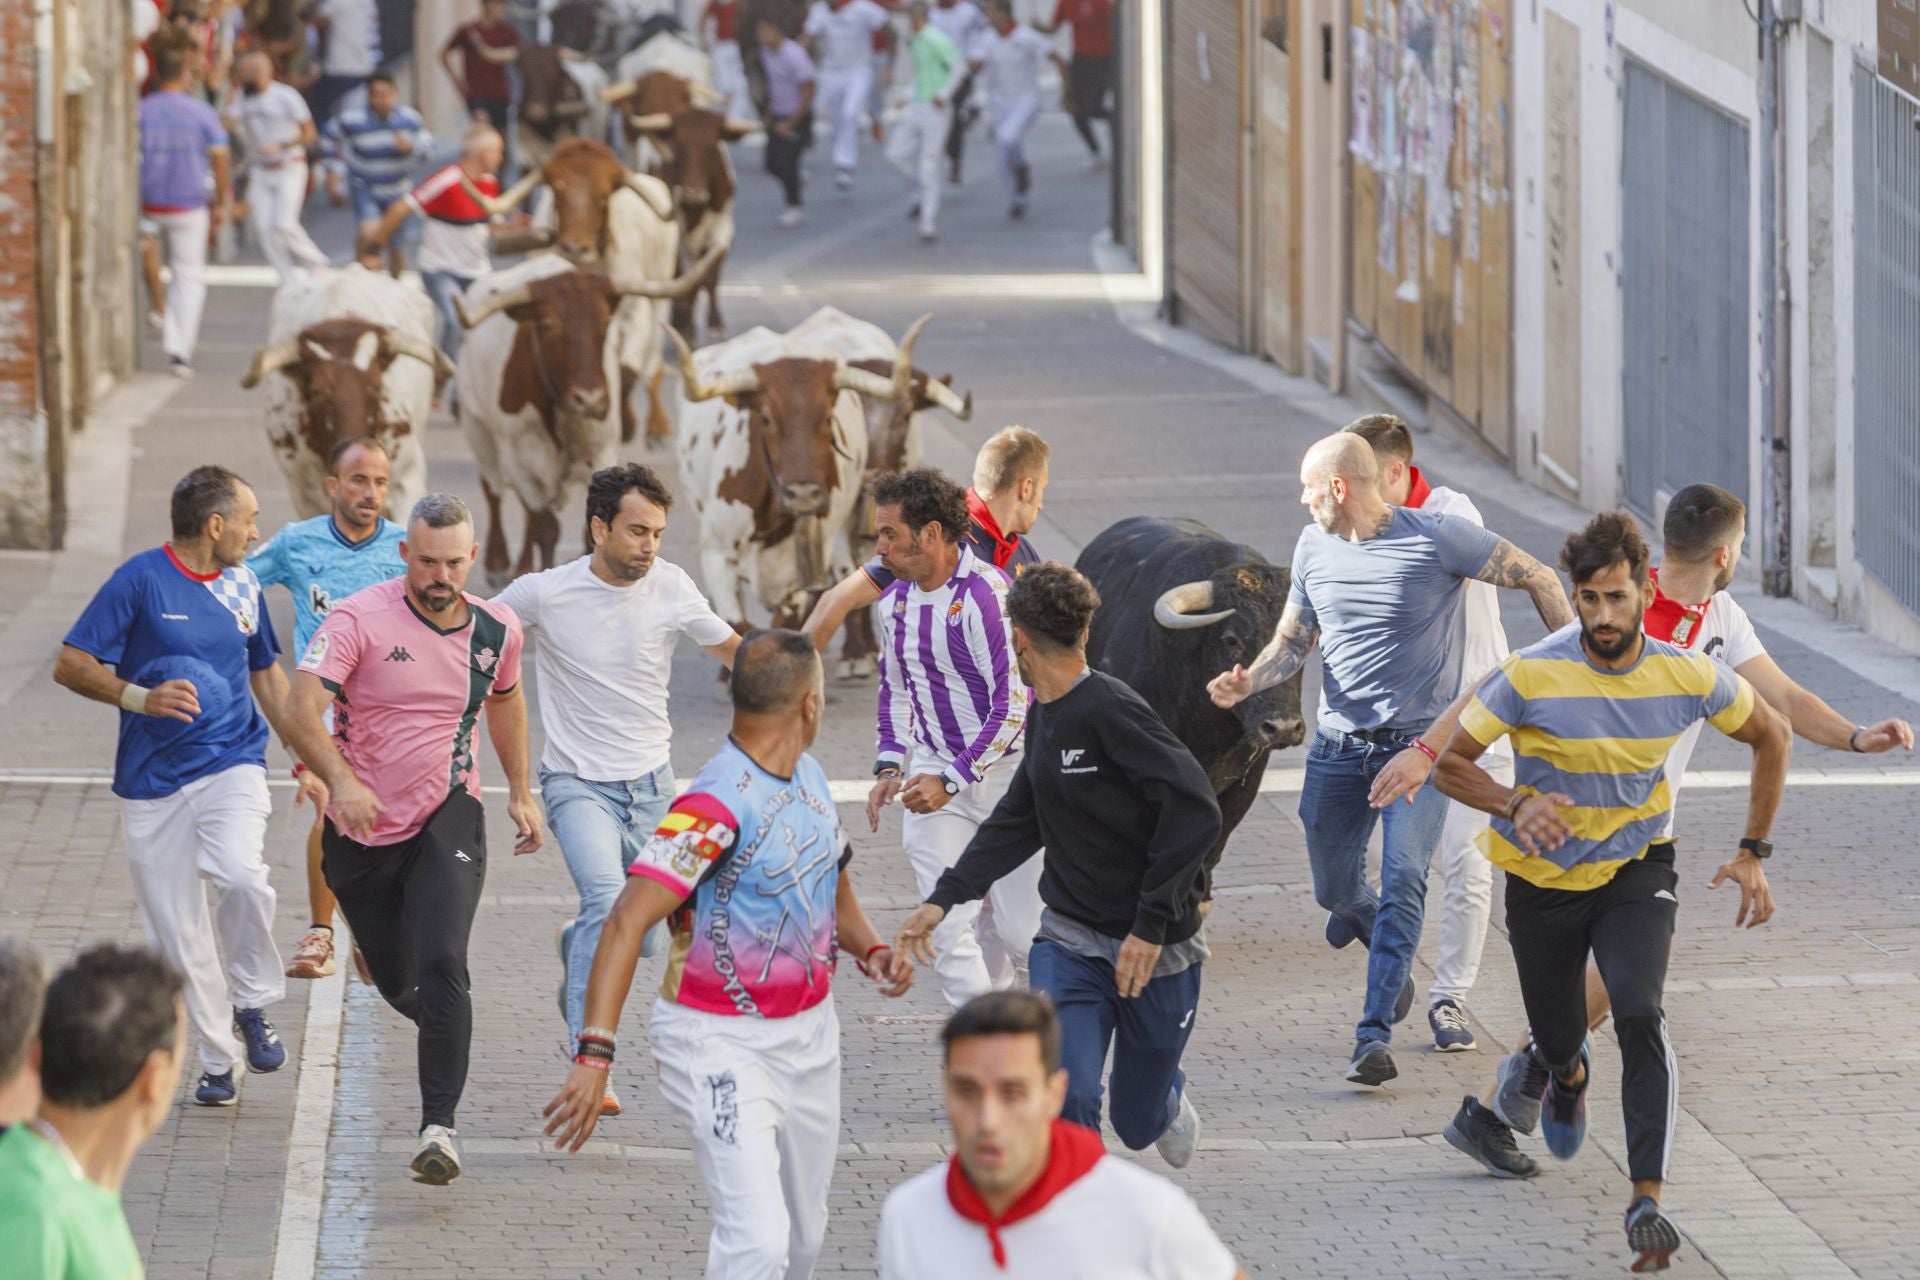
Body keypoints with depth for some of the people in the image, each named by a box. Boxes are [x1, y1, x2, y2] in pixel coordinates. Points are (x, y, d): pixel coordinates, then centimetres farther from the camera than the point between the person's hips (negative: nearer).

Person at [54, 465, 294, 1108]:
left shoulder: (243, 585, 9)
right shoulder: (141, 580, -8)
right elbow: (69, 666, -9)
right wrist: (140, 698, -24)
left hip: (232, 763, 2)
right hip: (154, 780, -2)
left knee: (241, 874, -27)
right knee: (175, 931, 1)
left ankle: (250, 1002, -4)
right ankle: (217, 1060, 17)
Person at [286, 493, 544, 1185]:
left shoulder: (496, 629, -1)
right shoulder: (358, 620, -14)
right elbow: (303, 711, -25)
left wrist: (520, 791, 22)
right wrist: (341, 781, -41)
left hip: (448, 819, 0)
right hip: (363, 827, 0)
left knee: (441, 965, -21)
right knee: (398, 985, 12)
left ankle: (438, 1128, -22)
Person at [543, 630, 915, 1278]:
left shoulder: (810, 775, 6)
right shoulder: (719, 805, -23)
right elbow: (627, 922, -30)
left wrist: (870, 949, 4)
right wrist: (594, 1057, -38)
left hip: (808, 1031, 8)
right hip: (721, 1043, -8)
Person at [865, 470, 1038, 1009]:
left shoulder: (988, 594, -19)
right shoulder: (895, 601, 4)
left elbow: (1015, 704, -21)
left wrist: (951, 780, -23)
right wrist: (890, 767, 6)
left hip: (1005, 771, -5)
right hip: (934, 773, 5)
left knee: (1019, 931, 0)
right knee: (948, 926, -6)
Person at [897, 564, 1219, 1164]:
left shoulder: (1111, 713, -21)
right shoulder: (1046, 717, 7)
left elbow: (1196, 811, -26)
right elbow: (1017, 822, 20)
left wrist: (1152, 925, -24)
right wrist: (945, 897, 12)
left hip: (1155, 952, -6)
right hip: (1069, 941, 6)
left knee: (1137, 1124, 12)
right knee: (1064, 1101, -16)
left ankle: (1169, 1100, 47)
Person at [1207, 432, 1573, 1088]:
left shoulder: (1438, 536, -11)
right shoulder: (1314, 547, 5)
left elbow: (1538, 579, -3)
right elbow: (1291, 641, 12)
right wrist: (1246, 681, -9)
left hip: (1421, 740, -5)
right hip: (1339, 742, 5)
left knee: (1402, 879, -19)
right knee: (1335, 888, 11)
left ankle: (1375, 1035, -22)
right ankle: (1396, 964, 43)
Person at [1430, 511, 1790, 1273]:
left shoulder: (1688, 678, -15)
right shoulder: (1533, 676, -21)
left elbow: (1772, 737, 4)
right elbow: (1449, 763, -12)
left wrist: (1752, 854, 2)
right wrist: (1516, 805, -31)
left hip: (1637, 871, 0)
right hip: (1544, 879, 0)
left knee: (1640, 1016, -24)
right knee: (1558, 1042, 10)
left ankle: (1646, 1200, -23)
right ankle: (1569, 1076, 52)